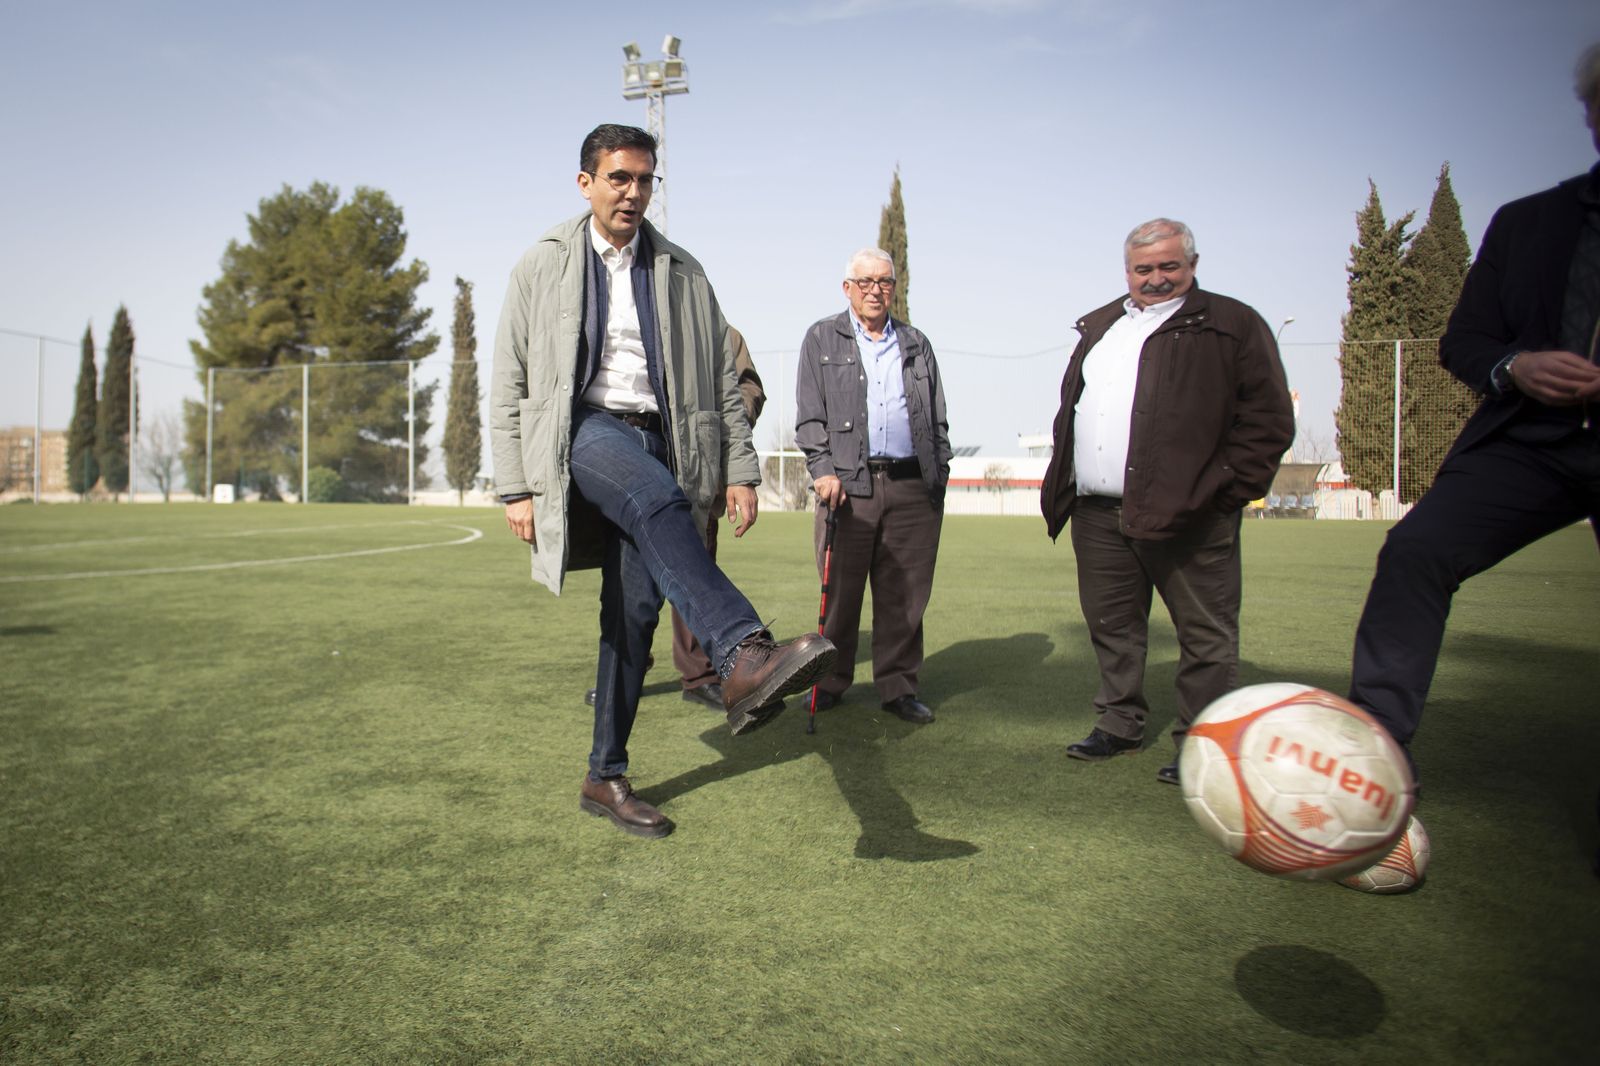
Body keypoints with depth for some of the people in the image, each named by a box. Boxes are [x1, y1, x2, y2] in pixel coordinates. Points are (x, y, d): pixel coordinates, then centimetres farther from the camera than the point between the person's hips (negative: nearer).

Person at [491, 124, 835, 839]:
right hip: (581, 430, -3)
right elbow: (509, 384, 6)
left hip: (657, 438, 3)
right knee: (659, 501, -37)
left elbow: (722, 382, 13)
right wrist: (515, 487, -3)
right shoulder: (542, 266, 10)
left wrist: (740, 471, 4)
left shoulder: (682, 273, 16)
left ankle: (605, 779, 11)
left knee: (635, 610, -1)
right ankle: (743, 659, -53)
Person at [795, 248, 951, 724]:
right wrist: (822, 469, -9)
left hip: (912, 486, 2)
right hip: (848, 483, -2)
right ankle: (830, 681, 15)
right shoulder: (822, 339, 11)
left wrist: (939, 475, 10)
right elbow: (809, 415, 3)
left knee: (904, 595, 4)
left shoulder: (916, 344, 19)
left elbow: (937, 418, 19)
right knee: (840, 592, 1)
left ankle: (898, 686, 15)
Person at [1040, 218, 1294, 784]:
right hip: (1097, 514, 6)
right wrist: (1061, 485, 12)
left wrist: (1224, 490, -12)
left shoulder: (1233, 325, 1)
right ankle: (1120, 724, 29)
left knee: (1205, 635, 2)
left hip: (1187, 514, -5)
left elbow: (1269, 420, -4)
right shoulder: (1098, 327, 19)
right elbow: (1070, 412, 23)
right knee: (1111, 626, 14)